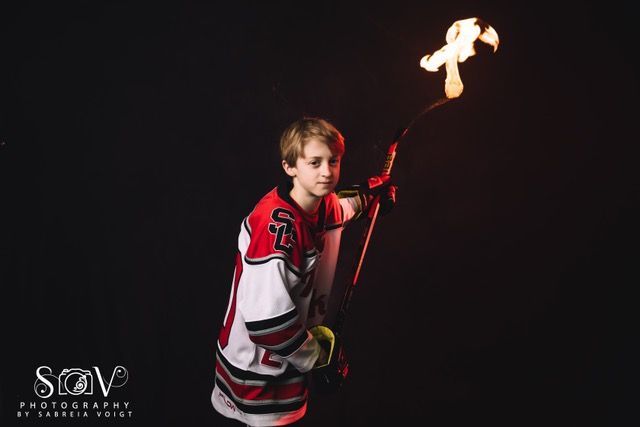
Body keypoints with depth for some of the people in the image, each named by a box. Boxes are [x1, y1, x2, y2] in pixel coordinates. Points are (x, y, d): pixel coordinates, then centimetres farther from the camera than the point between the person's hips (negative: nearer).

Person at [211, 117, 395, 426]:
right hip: (257, 373, -8)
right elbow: (266, 319, -32)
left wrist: (368, 193, 18)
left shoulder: (323, 206, -5)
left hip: (289, 356, 8)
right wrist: (315, 358, -19)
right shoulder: (277, 226, -31)